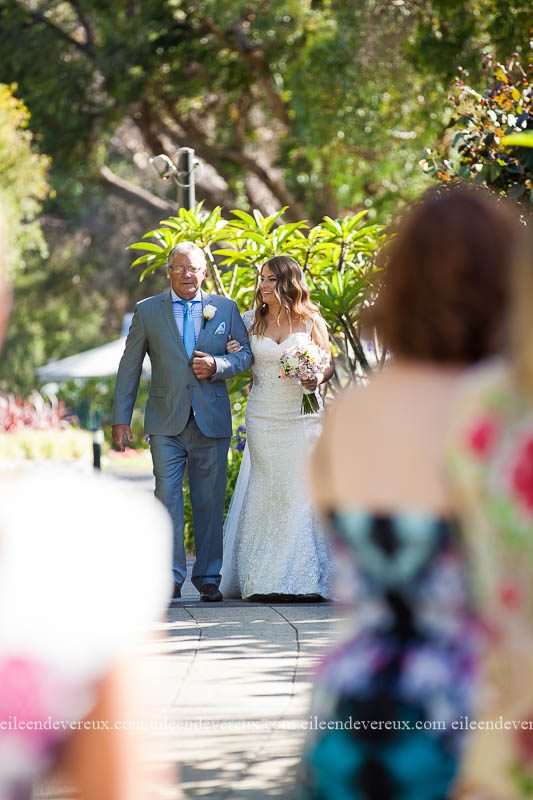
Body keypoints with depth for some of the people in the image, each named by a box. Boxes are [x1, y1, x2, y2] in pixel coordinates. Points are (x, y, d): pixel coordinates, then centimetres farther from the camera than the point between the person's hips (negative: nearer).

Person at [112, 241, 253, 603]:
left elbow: (246, 354, 11)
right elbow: (130, 368, 7)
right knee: (167, 497, -7)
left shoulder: (225, 308, 8)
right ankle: (170, 578, -4)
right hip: (166, 423, -1)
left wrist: (218, 366, -10)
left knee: (210, 502, 5)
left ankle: (209, 578, 13)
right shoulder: (147, 311, 6)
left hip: (212, 422, 1)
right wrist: (121, 418, 2)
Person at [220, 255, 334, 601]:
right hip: (263, 418, 2)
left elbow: (329, 363, 5)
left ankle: (306, 579, 2)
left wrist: (318, 378, -16)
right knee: (266, 494, 1)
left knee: (302, 492, -3)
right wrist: (228, 355, -4)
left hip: (302, 415, -2)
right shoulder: (252, 320, 6)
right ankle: (265, 581, 4)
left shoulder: (311, 321, 1)